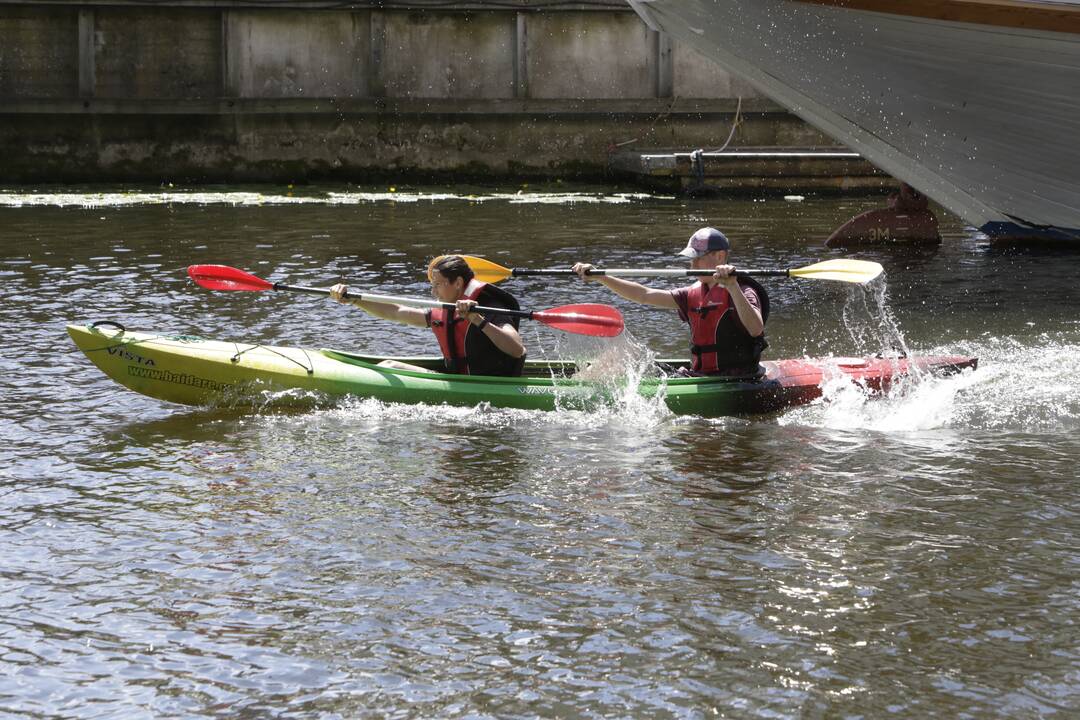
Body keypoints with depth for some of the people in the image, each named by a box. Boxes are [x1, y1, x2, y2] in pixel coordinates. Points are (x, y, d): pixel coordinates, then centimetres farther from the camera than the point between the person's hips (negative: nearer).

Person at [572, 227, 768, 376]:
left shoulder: (743, 292, -9)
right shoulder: (693, 295, 14)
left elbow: (756, 329, -28)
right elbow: (644, 294, 11)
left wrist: (732, 287, -36)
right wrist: (599, 277, 5)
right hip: (699, 379, 8)